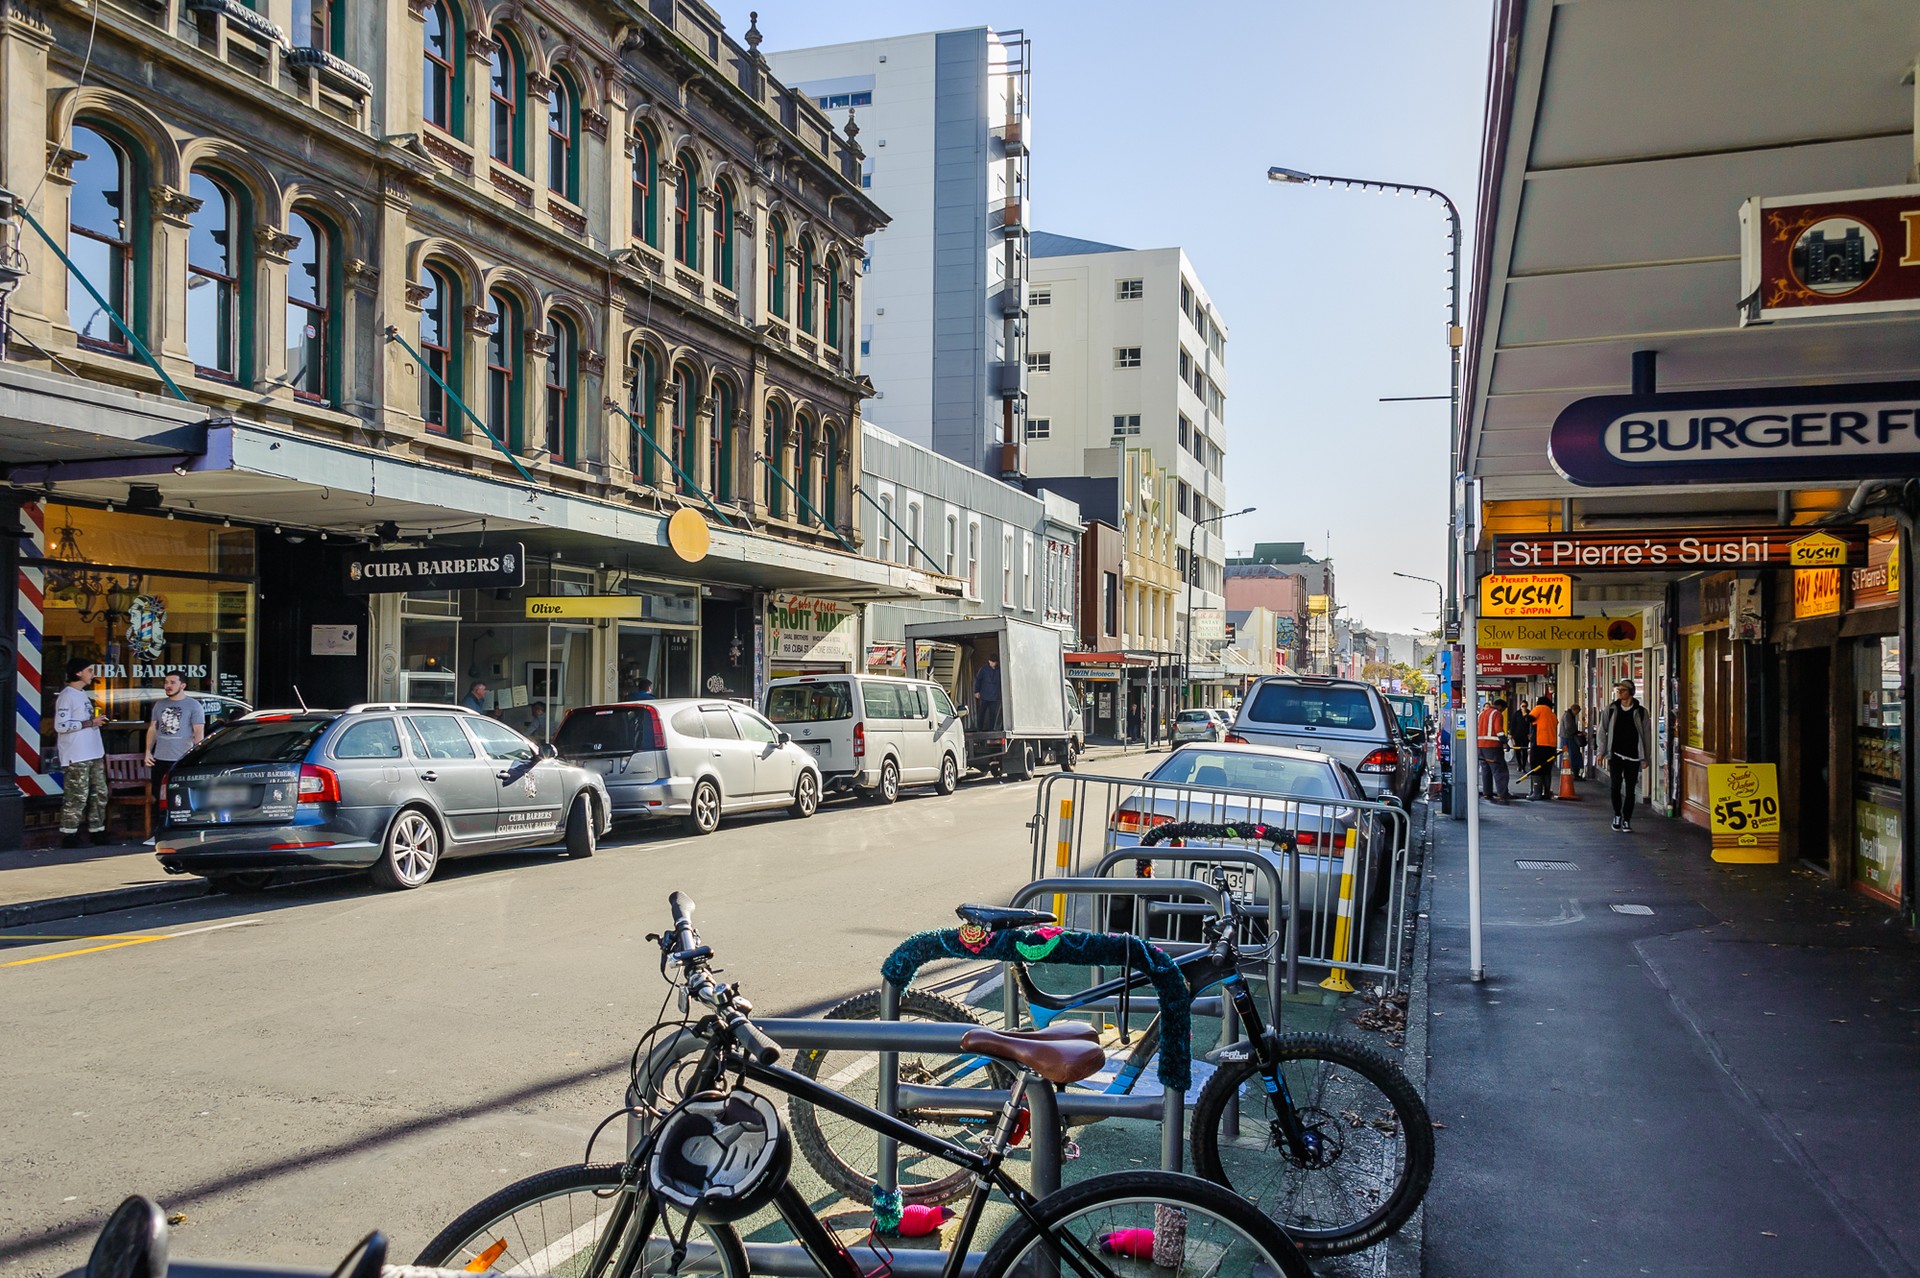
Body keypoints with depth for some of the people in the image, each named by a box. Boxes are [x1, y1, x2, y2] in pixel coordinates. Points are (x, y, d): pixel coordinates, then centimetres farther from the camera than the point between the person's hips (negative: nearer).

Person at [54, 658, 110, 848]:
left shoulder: (83, 694, 18)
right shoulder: (67, 696, -11)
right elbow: (61, 725, -20)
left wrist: (98, 721, 13)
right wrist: (90, 722, -18)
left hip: (94, 755, 9)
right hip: (76, 758, -9)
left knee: (99, 794, 11)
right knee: (78, 797, -9)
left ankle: (96, 832, 18)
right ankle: (68, 836, -2)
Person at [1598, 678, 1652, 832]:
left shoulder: (1640, 712, 1)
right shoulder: (1611, 709, 4)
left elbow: (1646, 735, 5)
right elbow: (1603, 730, 7)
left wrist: (1645, 756, 3)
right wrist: (1602, 751, 1)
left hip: (1633, 756, 0)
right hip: (1615, 754, 0)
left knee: (1630, 789, 1)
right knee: (1616, 785, -6)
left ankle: (1626, 820, 11)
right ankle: (1617, 814, 15)